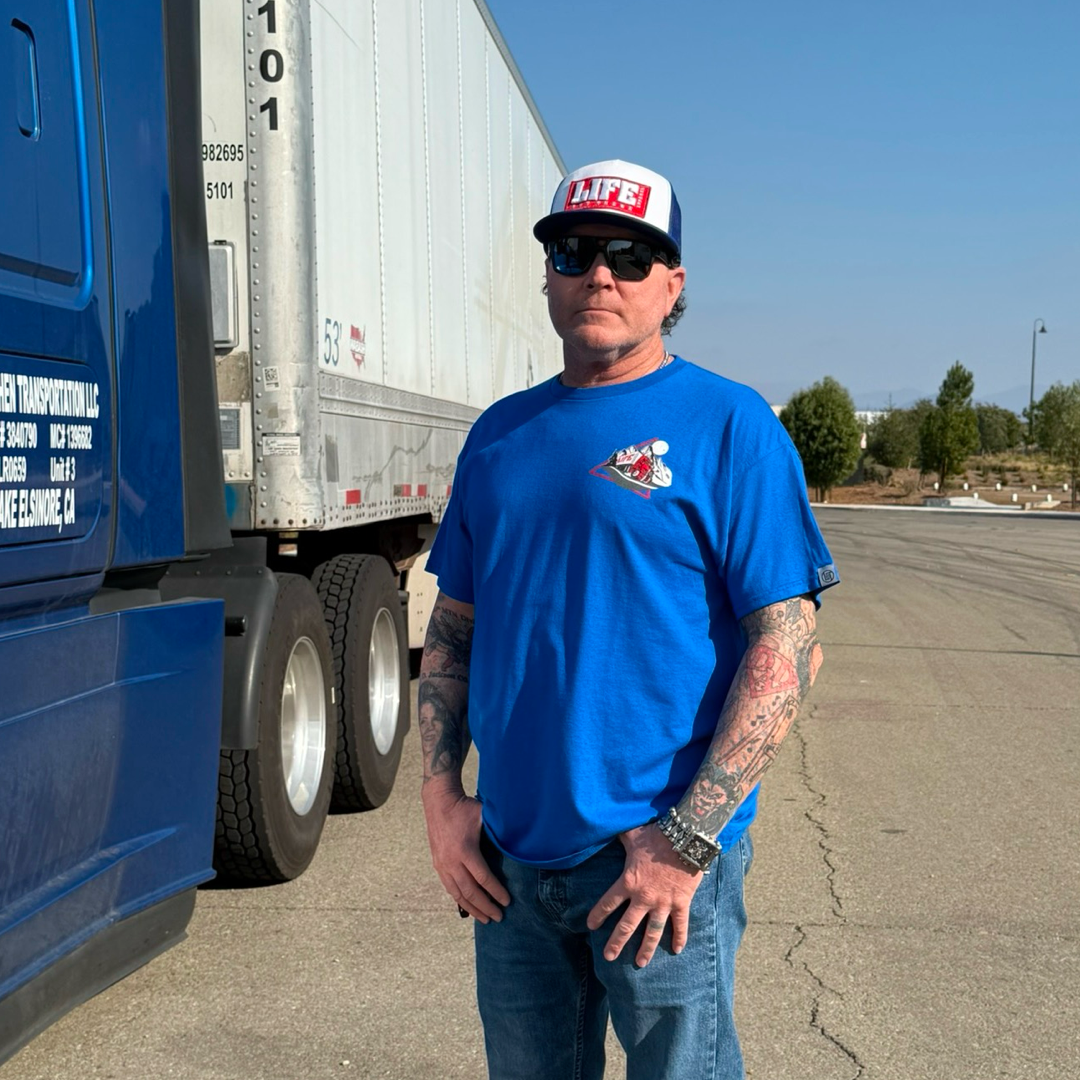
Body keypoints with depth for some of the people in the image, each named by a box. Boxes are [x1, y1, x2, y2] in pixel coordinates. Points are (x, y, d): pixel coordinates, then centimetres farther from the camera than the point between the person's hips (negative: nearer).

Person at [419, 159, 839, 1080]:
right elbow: (453, 629, 13)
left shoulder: (728, 425, -7)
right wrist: (441, 795, 3)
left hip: (662, 858, -5)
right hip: (510, 858, 5)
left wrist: (687, 837, -17)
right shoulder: (500, 434, 9)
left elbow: (788, 649, -13)